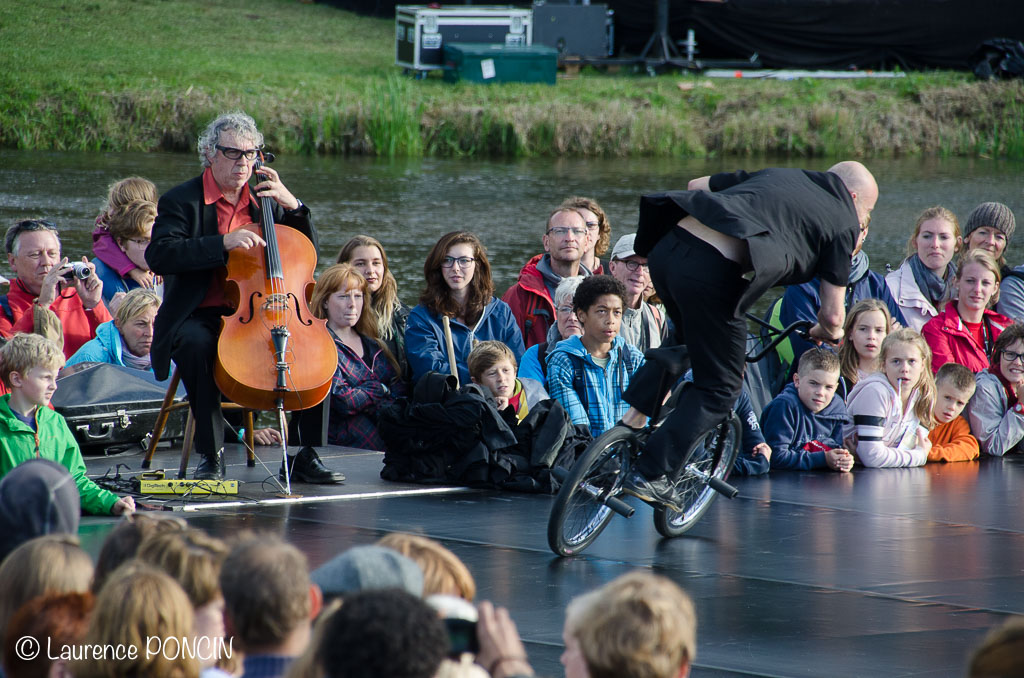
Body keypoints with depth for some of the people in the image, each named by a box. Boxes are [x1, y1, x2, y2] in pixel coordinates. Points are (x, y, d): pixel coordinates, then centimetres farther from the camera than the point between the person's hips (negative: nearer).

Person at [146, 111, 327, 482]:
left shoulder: (263, 198, 14)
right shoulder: (181, 201, 1)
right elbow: (159, 256, -17)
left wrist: (292, 206, -2)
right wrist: (224, 243, -24)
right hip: (201, 317, -4)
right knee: (196, 343, -37)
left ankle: (304, 452, -10)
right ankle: (210, 453, -27)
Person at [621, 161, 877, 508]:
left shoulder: (777, 176, 30)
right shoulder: (843, 222, 15)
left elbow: (698, 185, 32)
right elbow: (832, 314, 14)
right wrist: (827, 332, 37)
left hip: (667, 245, 7)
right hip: (714, 271, -7)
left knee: (691, 340, 35)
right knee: (721, 389, 11)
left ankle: (633, 415, 21)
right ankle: (651, 475, 4)